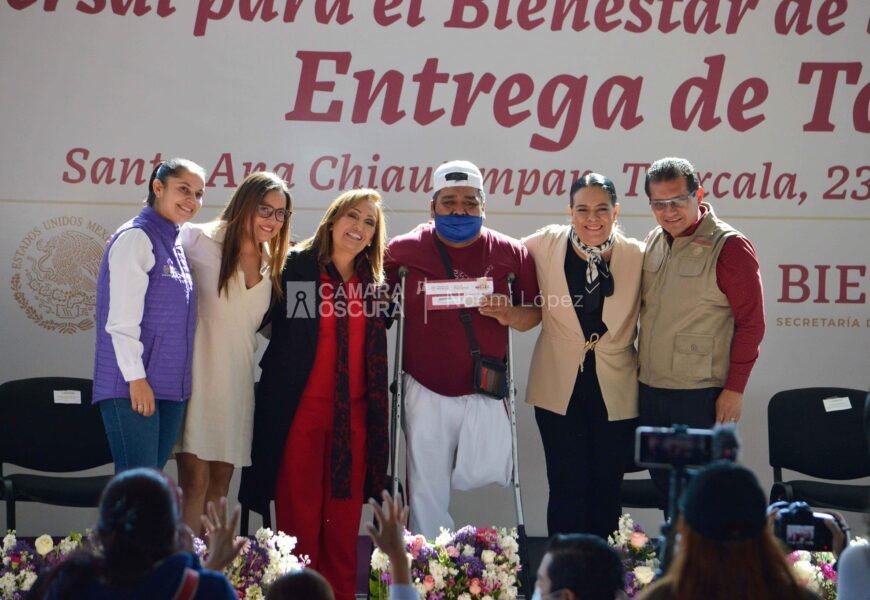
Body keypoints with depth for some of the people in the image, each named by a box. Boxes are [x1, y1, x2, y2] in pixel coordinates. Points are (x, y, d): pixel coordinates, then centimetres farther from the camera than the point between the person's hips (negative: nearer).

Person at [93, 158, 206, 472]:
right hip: (134, 386, -8)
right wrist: (136, 377, -18)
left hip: (170, 387, 8)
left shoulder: (175, 243, 16)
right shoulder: (136, 237, -9)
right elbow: (122, 317, -15)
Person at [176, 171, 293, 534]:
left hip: (237, 380, 6)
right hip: (199, 376, -6)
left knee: (220, 480, 8)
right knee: (196, 479, -11)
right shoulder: (202, 241, -5)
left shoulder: (271, 264, 12)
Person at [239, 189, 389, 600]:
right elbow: (267, 318, -9)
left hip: (354, 414, 4)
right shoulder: (296, 266, -3)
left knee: (344, 519, 5)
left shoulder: (374, 281, 12)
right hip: (300, 408, -4)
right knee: (299, 513, -1)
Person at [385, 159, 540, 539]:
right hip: (425, 392, 0)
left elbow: (535, 312, 5)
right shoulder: (403, 251, -1)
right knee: (427, 493, 6)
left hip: (484, 392, 0)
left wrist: (510, 315, -15)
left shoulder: (510, 254, 1)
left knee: (484, 477, -3)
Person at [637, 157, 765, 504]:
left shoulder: (729, 247, -10)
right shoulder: (654, 242, 10)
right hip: (650, 389, 7)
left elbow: (751, 323, -10)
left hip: (701, 395, -6)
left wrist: (734, 390, -12)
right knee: (664, 485, 13)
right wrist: (639, 369, 12)